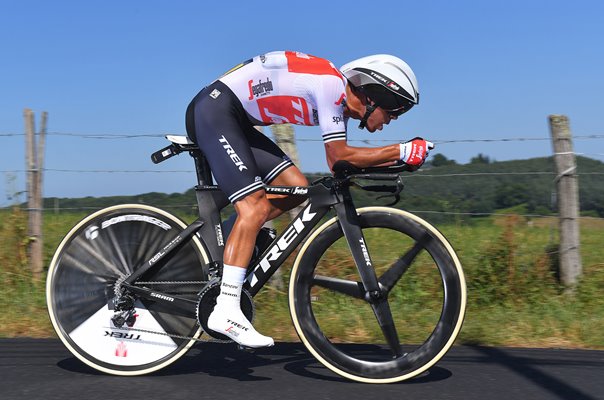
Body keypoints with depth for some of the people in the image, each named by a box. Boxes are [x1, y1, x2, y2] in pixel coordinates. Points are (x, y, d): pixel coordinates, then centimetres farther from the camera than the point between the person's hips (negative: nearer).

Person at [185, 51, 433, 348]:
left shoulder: (341, 100, 10)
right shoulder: (332, 85, -18)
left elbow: (337, 164, 11)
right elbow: (339, 156, -20)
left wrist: (396, 159, 2)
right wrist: (402, 151, -18)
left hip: (236, 121, 10)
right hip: (214, 109, -10)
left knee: (296, 188, 3)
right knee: (256, 207, -19)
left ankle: (226, 240, 11)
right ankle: (225, 312, -21)